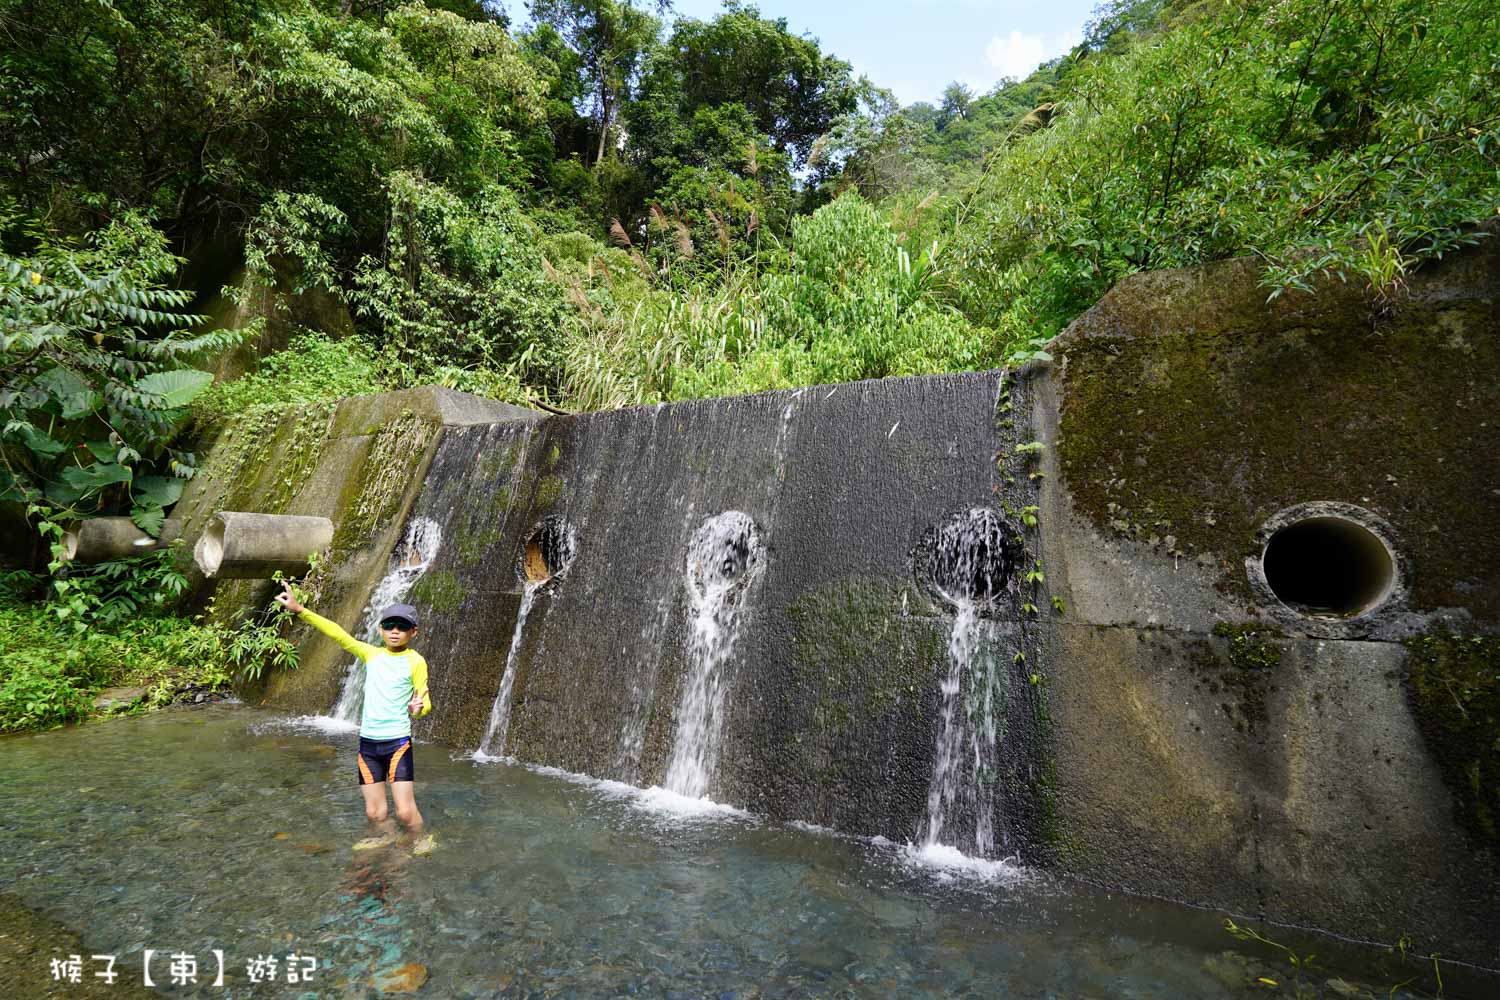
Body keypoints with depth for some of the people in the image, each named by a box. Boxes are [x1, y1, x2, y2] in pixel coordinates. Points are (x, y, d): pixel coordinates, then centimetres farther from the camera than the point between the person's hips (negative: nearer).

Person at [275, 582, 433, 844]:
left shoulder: (415, 661, -8)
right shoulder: (371, 654, 6)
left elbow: (425, 701, -8)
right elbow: (338, 634, 2)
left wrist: (418, 708, -32)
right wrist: (300, 610, -4)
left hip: (397, 742, -5)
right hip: (367, 742, 5)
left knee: (405, 811, -5)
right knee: (375, 813, 11)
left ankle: (420, 844, 21)